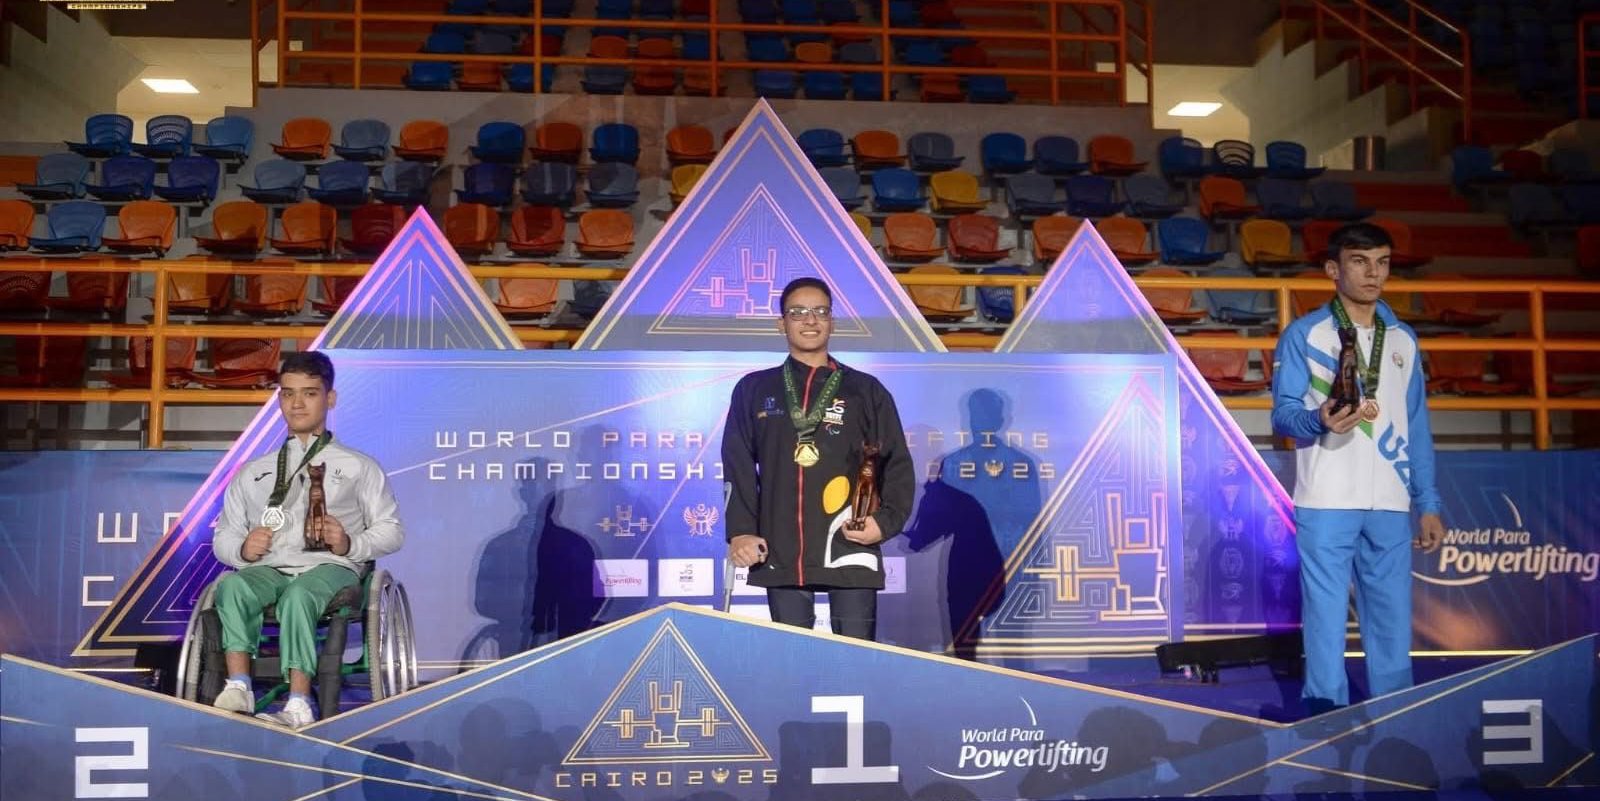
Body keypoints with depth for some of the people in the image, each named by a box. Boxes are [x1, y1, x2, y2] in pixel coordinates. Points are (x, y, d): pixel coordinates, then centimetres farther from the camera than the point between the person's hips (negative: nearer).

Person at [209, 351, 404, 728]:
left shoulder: (358, 467, 22)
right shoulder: (253, 473, 30)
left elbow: (391, 530, 13)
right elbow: (222, 538, 23)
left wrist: (350, 544, -8)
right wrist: (242, 549, -2)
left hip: (329, 567, -3)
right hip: (268, 569, 3)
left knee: (298, 595, -38)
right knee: (232, 585, -33)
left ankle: (298, 704, -48)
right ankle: (238, 688, -43)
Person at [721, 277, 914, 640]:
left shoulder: (867, 391, 10)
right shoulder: (753, 390, 12)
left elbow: (897, 464, 7)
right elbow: (738, 467, 8)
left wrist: (885, 521, -9)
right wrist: (741, 530, -4)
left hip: (849, 550, -1)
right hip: (780, 554, 1)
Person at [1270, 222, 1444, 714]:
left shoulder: (1404, 339, 14)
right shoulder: (1304, 334, 1)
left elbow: (1417, 427, 15)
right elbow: (1282, 414, -4)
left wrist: (1429, 504, 10)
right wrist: (1320, 420, -26)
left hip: (1390, 506, 4)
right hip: (1326, 503, -4)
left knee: (1393, 622, 6)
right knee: (1326, 620, -3)